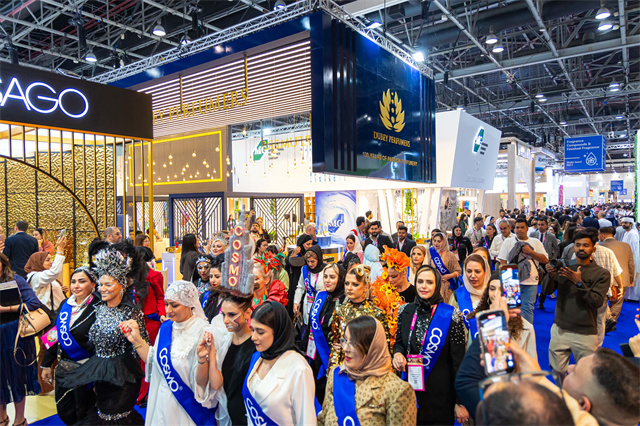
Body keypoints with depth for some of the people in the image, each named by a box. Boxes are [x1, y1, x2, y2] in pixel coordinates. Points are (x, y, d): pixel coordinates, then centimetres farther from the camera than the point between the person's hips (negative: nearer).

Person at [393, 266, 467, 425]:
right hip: (409, 389, 4)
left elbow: (458, 361, -9)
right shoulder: (405, 311, 1)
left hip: (440, 394, -3)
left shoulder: (451, 315, -10)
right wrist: (397, 353, -9)